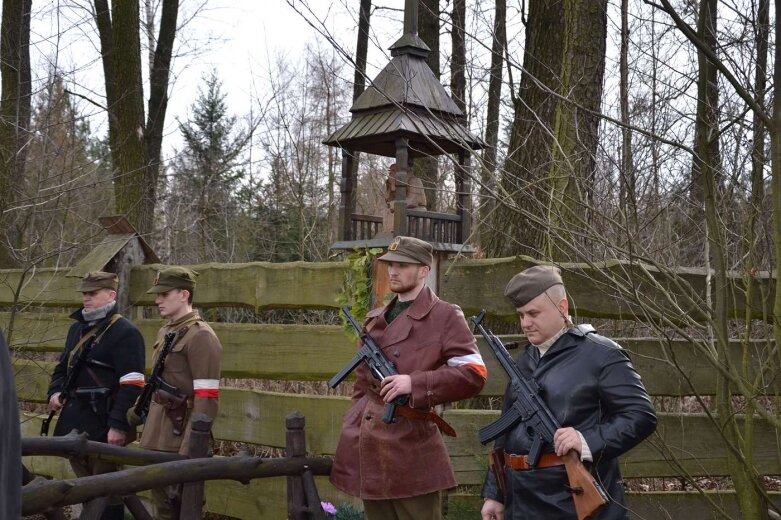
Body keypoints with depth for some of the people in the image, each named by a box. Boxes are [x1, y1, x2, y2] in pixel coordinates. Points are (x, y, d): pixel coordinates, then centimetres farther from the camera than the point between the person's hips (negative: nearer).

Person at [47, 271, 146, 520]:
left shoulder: (125, 332, -12)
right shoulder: (76, 328, 14)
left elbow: (131, 385, -18)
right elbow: (63, 366, 25)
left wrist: (119, 425, -22)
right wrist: (55, 391, 5)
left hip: (103, 421, -8)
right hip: (75, 419, 8)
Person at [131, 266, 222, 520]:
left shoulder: (201, 336, -16)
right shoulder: (165, 331, 12)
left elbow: (207, 399, -20)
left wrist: (189, 450, -23)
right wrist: (132, 416, 20)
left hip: (179, 439, -8)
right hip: (157, 437, 9)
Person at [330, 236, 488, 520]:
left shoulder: (446, 316, -4)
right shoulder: (374, 319, 16)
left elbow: (474, 374, -13)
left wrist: (414, 383, -20)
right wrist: (355, 427, 15)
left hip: (411, 450, -6)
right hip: (368, 448, 7)